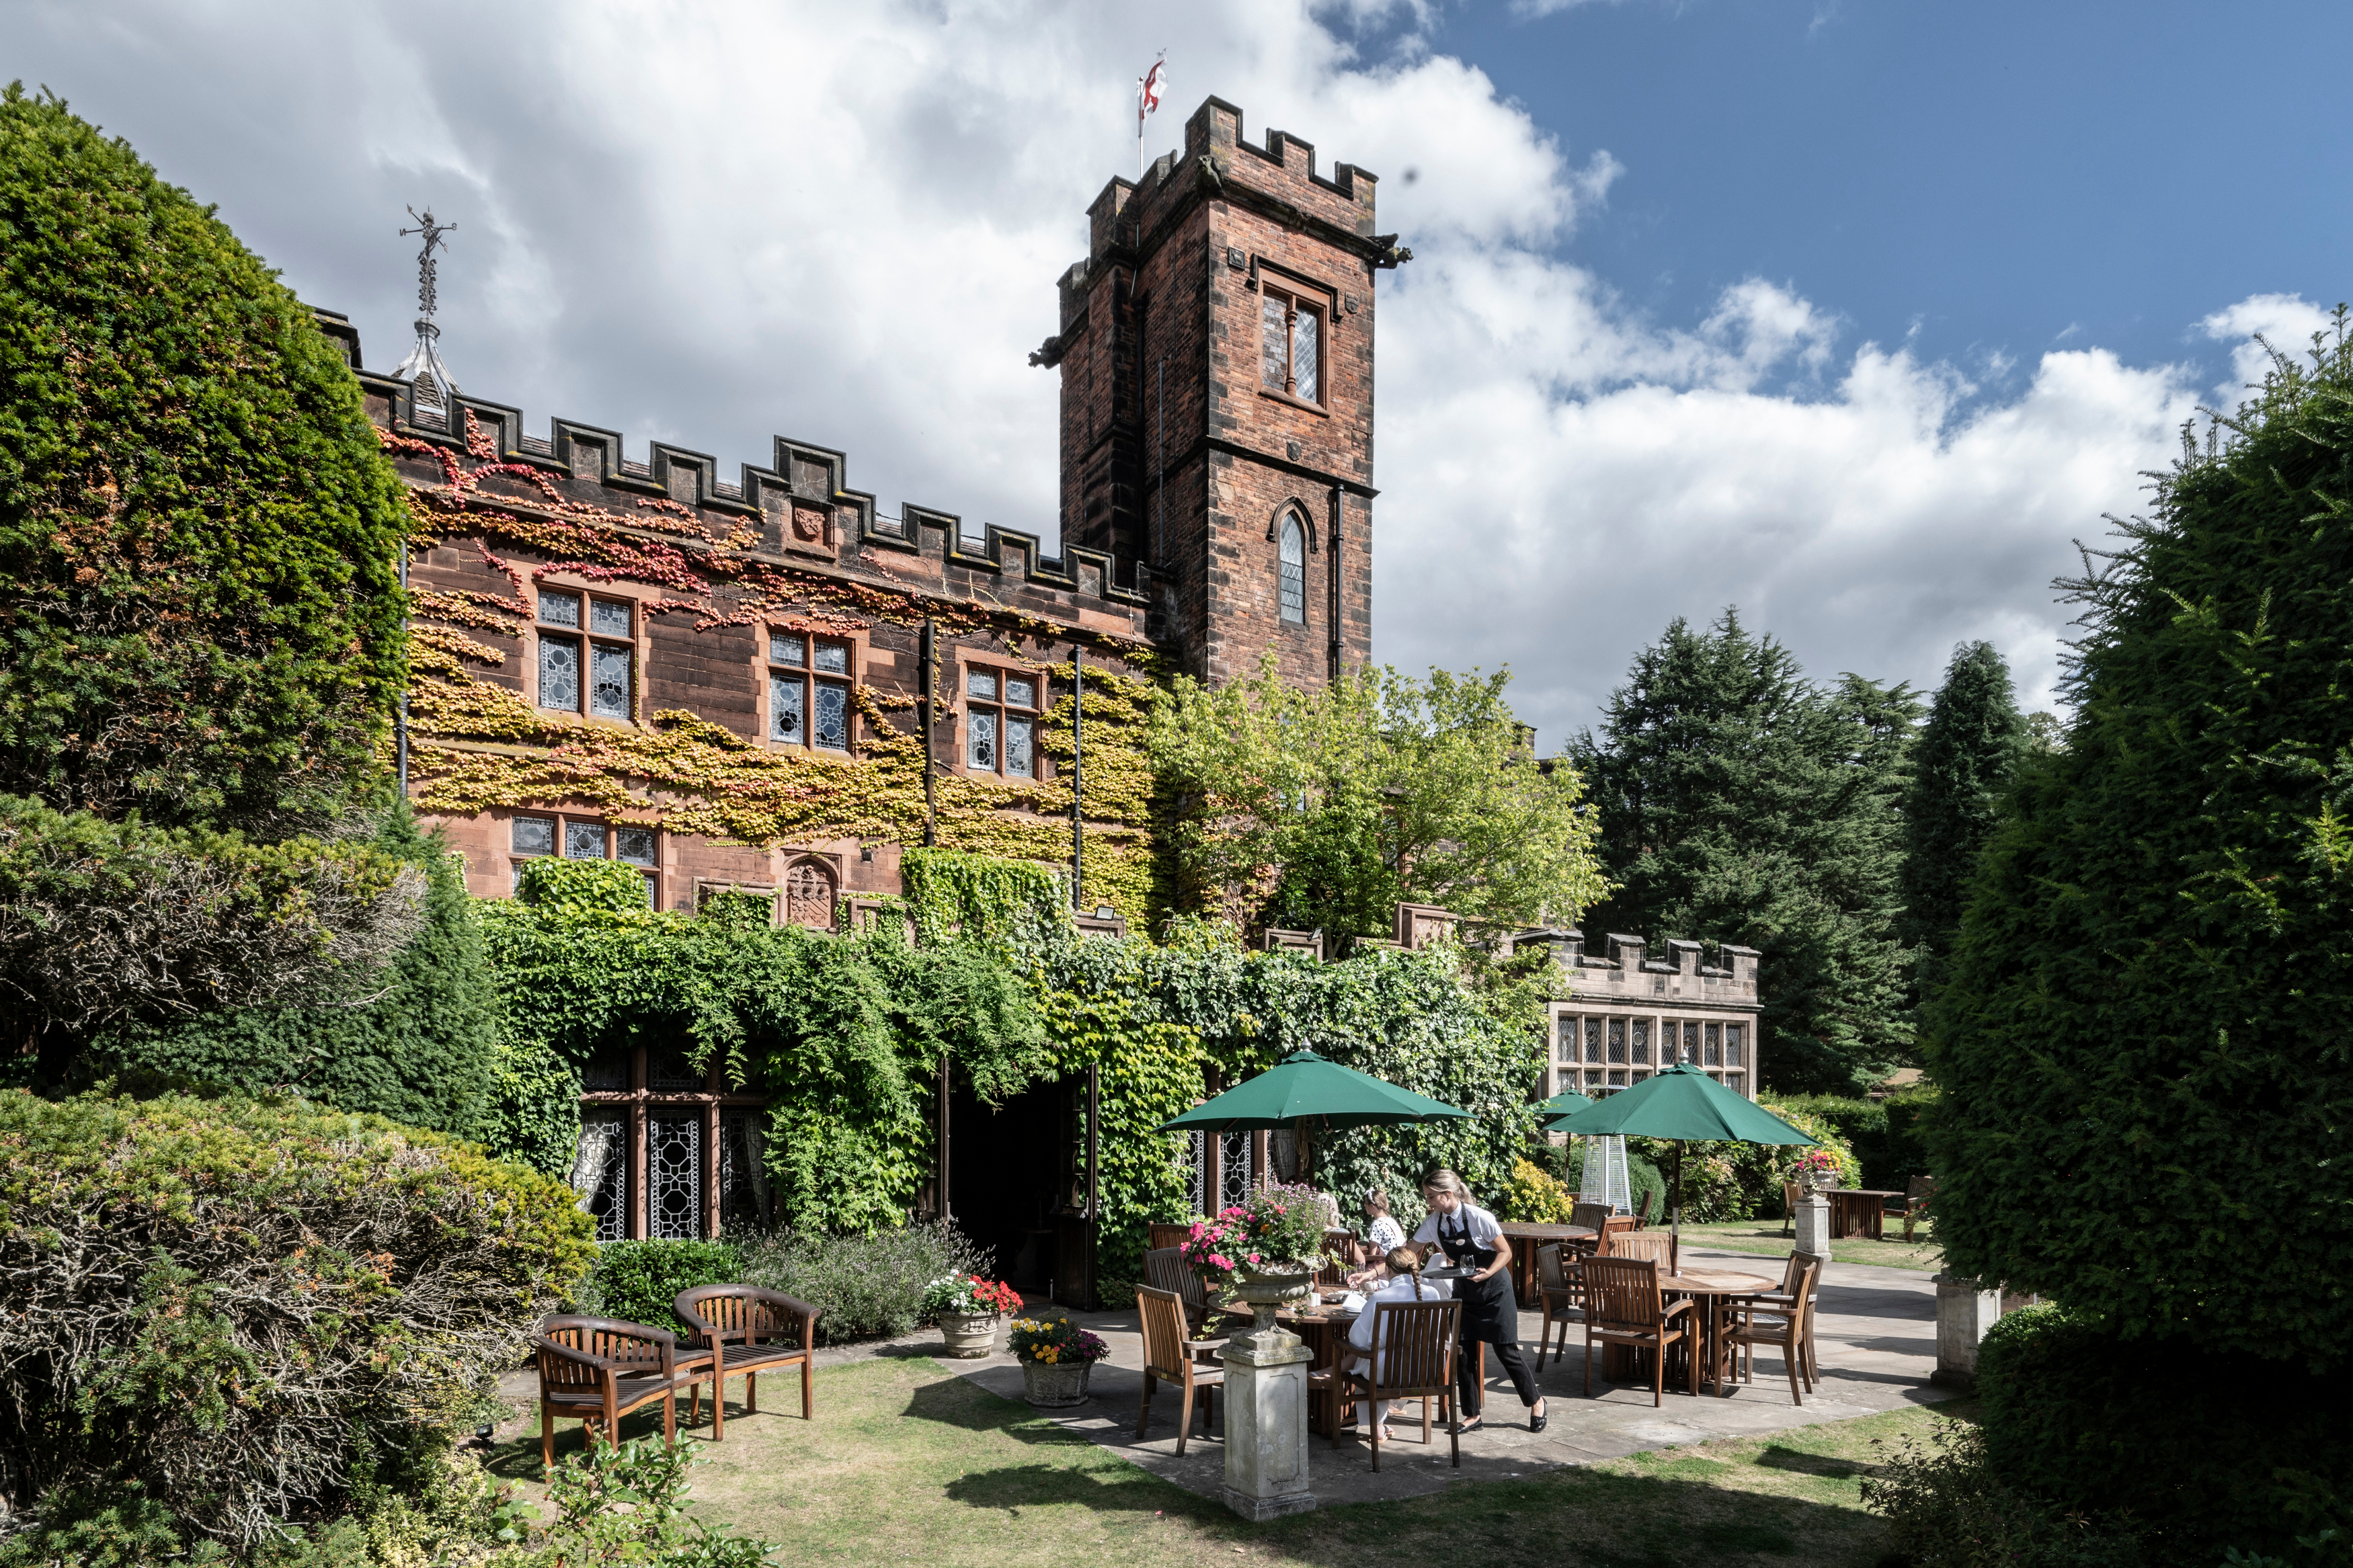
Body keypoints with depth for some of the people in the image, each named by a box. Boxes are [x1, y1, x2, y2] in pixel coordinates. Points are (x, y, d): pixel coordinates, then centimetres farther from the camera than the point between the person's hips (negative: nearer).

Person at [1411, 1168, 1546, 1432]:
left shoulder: (1479, 1218, -23)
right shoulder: (1433, 1223, -9)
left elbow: (1505, 1252, -13)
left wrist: (1487, 1273, -30)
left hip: (1494, 1290, -5)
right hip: (1464, 1292, 5)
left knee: (1506, 1351, 1)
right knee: (1463, 1353, 3)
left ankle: (1535, 1402, 24)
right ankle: (1471, 1416, 17)